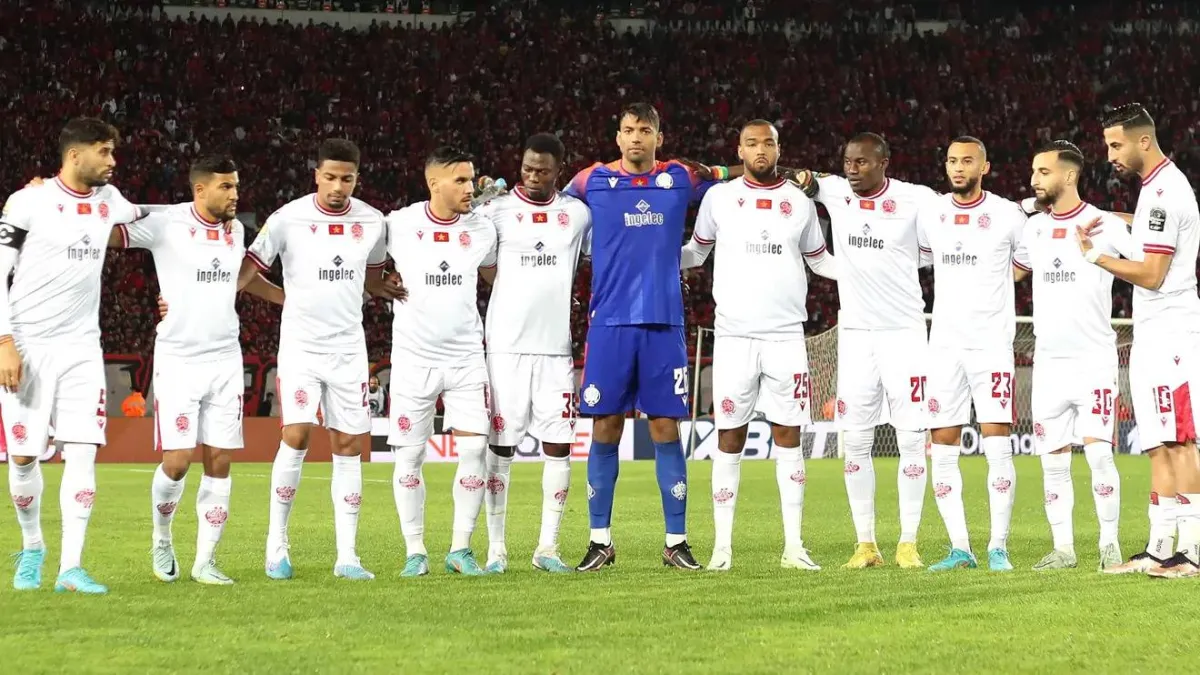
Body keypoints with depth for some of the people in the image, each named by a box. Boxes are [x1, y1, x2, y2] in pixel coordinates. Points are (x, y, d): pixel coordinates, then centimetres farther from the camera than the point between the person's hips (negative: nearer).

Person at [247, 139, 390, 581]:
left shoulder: (372, 222, 4)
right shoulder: (289, 219, -7)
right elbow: (249, 268, -4)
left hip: (349, 348, 3)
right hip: (300, 343, -3)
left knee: (349, 446, 1)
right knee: (296, 436, -14)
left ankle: (346, 556, 4)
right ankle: (276, 545, 0)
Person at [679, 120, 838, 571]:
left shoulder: (800, 203, 8)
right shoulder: (719, 198, 5)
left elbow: (821, 261, 20)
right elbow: (694, 254, 17)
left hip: (786, 337, 1)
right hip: (734, 336, -1)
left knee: (788, 436, 1)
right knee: (729, 439, -1)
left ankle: (794, 547, 5)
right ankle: (722, 547, 4)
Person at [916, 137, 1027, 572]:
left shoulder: (1007, 216, -3)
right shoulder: (929, 215, 7)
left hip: (992, 344, -4)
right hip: (944, 344, 4)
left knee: (997, 446, -8)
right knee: (943, 449, 0)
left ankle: (999, 547, -2)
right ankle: (960, 548, 5)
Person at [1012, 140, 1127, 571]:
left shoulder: (1105, 225, -5)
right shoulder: (1033, 228, 10)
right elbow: (1010, 272, 27)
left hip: (1094, 360, -5)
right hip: (1048, 362, 5)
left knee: (1098, 451, -13)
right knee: (1053, 460, 4)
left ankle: (1110, 544, -2)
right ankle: (1063, 548, 11)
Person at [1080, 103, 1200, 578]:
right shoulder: (1159, 186, 16)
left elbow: (1150, 274, -17)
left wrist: (1096, 256, -8)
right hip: (1153, 336, 10)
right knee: (1160, 446, 9)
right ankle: (1159, 550, 10)